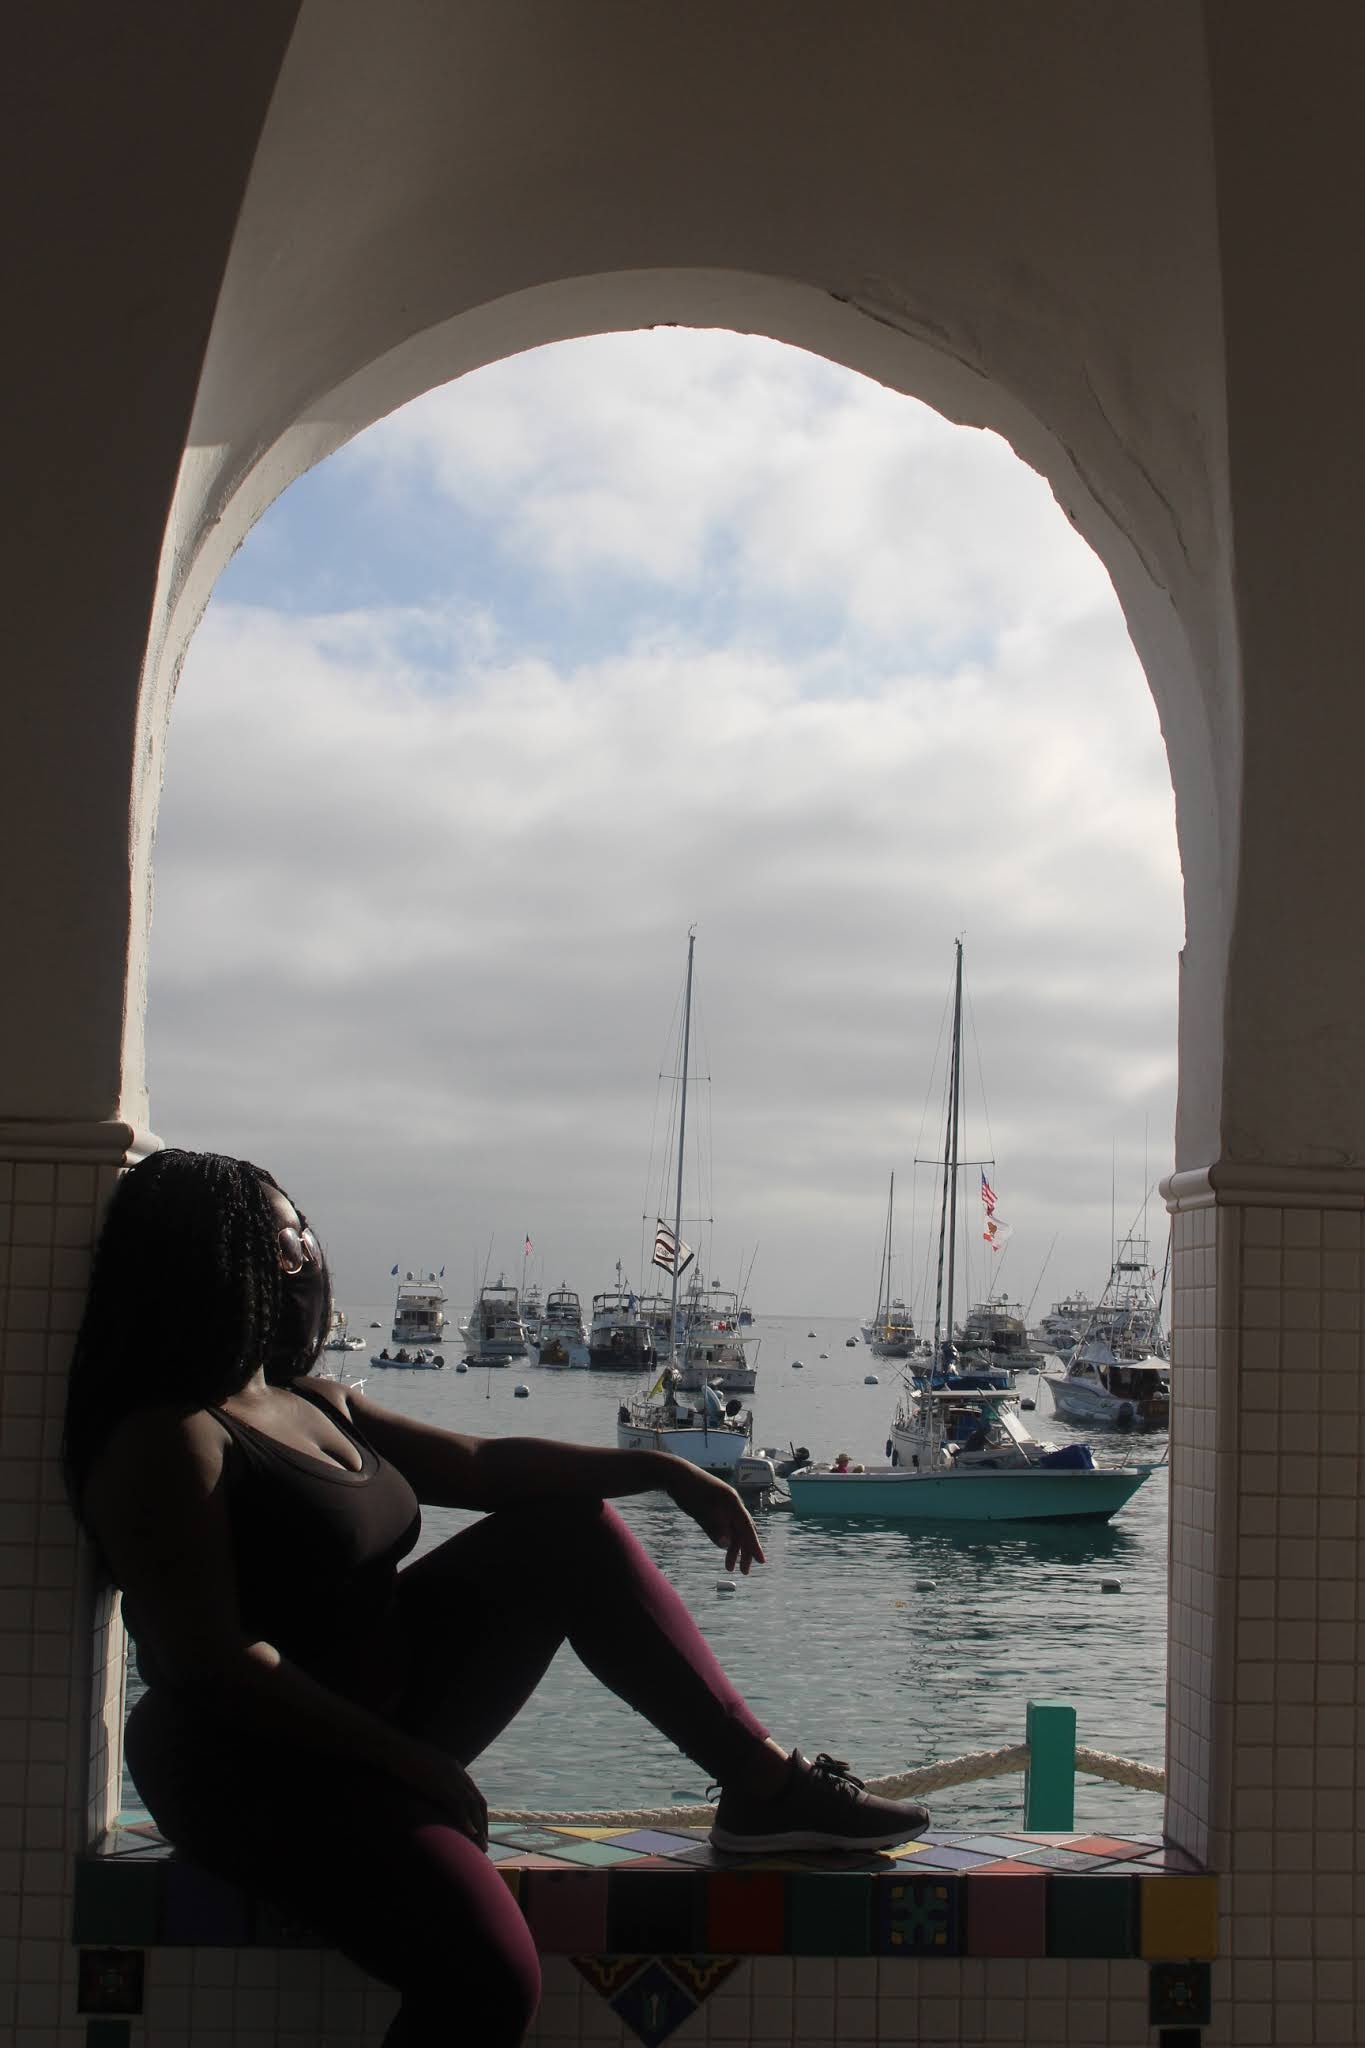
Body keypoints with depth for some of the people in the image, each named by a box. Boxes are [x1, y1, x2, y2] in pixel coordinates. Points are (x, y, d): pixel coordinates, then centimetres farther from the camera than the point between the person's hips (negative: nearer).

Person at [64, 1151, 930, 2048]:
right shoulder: (167, 1442, -18)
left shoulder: (316, 1405, 11)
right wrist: (407, 1762, -21)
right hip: (266, 1776, -10)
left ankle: (764, 1782, 2)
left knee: (570, 1531, 5)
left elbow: (481, 1465, 12)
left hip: (384, 1720, 10)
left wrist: (660, 1469, 3)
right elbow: (216, 1663, -23)